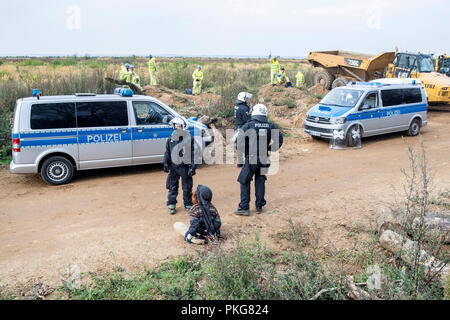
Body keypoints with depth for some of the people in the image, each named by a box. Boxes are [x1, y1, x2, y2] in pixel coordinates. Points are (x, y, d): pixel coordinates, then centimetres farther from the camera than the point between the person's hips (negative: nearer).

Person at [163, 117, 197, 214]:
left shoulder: (189, 139, -4)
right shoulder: (171, 139, 4)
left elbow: (193, 154, -3)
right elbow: (167, 153, 11)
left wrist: (192, 167, -8)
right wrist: (166, 164, 3)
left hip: (185, 167, -2)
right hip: (173, 167, 2)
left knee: (187, 188, 8)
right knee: (172, 187, 7)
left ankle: (188, 205, 24)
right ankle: (171, 205, 19)